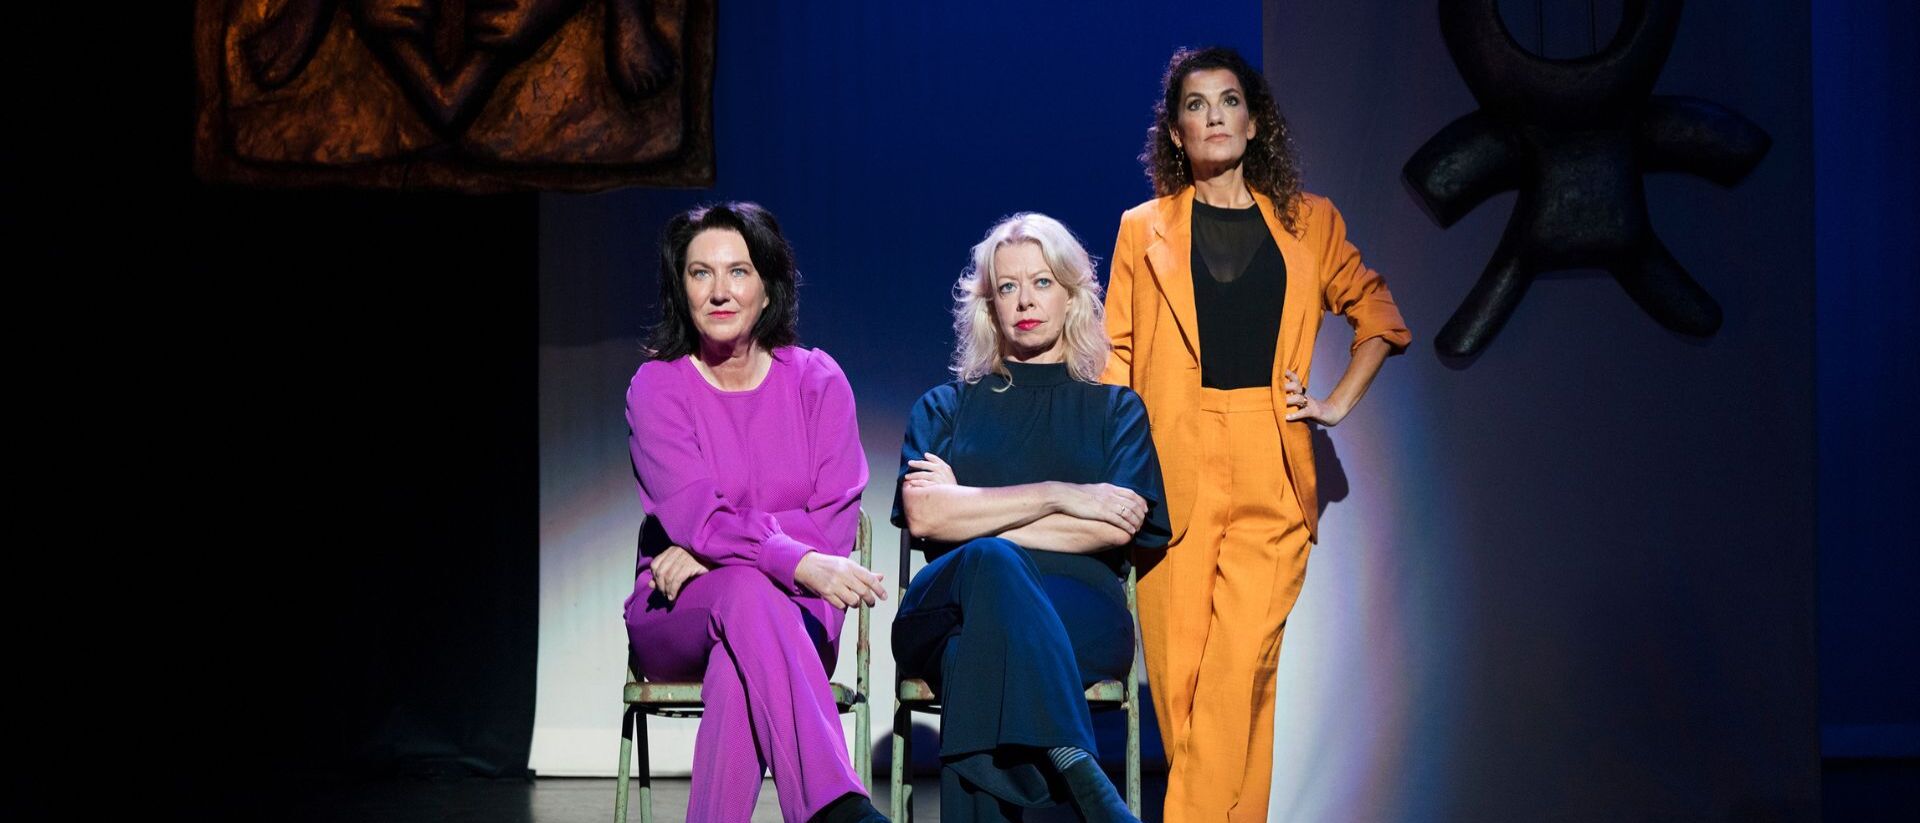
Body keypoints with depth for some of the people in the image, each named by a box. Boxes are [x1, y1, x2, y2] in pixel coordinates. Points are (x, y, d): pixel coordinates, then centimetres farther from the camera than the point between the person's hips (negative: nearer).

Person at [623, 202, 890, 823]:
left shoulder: (816, 380, 5)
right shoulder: (657, 387, 1)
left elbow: (834, 521, -3)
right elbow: (694, 515, -14)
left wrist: (709, 548, -15)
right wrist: (797, 561, -33)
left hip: (798, 612, 1)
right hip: (677, 614, -1)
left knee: (739, 660, -37)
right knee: (747, 593, -38)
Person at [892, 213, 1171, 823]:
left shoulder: (1116, 410, 23)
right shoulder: (944, 407, 25)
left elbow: (1117, 529, 3)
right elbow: (923, 515, 3)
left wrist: (973, 512, 2)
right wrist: (1059, 495, -2)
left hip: (1077, 616, 0)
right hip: (946, 607, 0)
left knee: (974, 656, -38)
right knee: (988, 561, -39)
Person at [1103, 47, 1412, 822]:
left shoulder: (1309, 223, 12)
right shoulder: (1143, 229, 11)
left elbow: (1379, 316, 23)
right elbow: (1114, 361, 9)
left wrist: (1339, 403, 10)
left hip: (1269, 476, 0)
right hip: (1172, 475, 1)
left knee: (1239, 671, -12)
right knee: (1177, 676, -2)